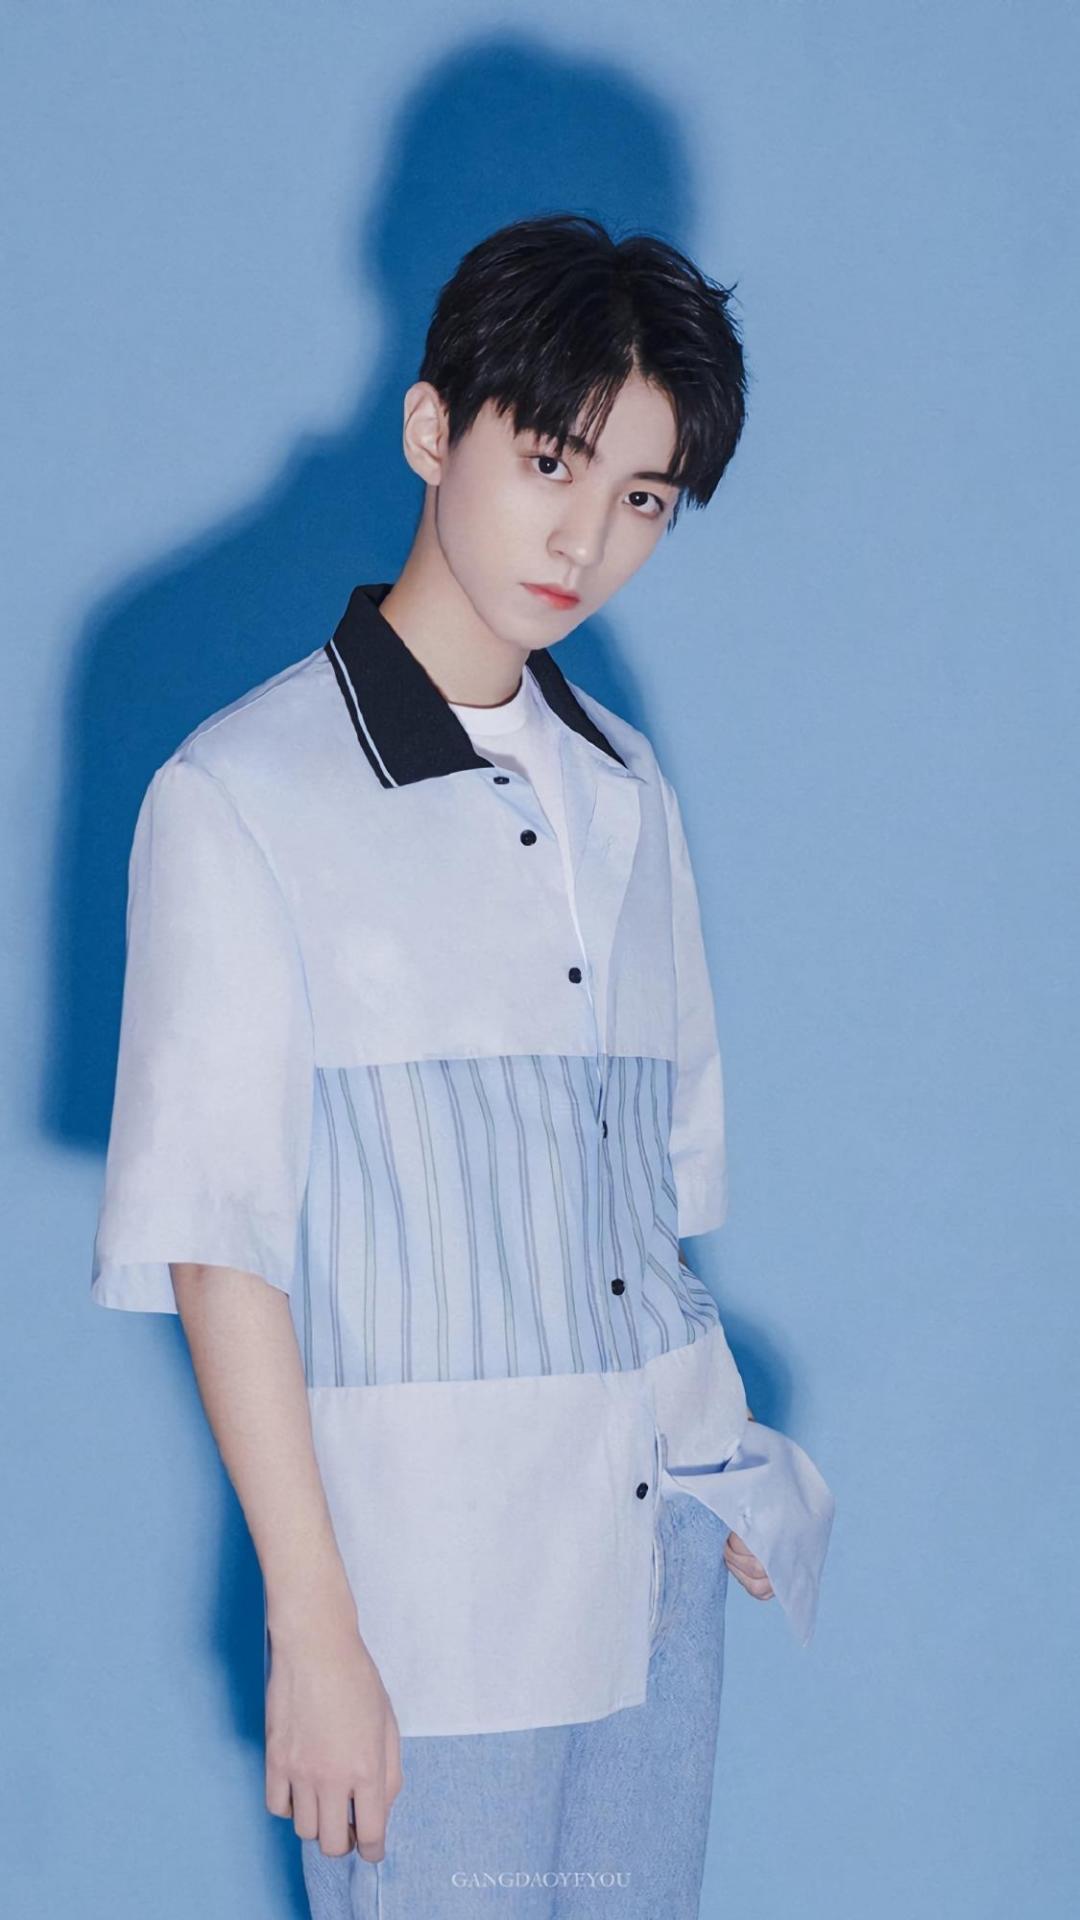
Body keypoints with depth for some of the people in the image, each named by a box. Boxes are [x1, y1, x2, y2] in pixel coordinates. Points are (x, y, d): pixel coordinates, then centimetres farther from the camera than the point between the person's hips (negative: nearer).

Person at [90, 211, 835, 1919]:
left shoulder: (629, 795, 11)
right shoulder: (240, 799, -8)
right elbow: (216, 1248, -11)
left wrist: (721, 1465, 9)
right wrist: (313, 1629, -13)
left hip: (656, 1560, 6)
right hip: (427, 1580, -5)